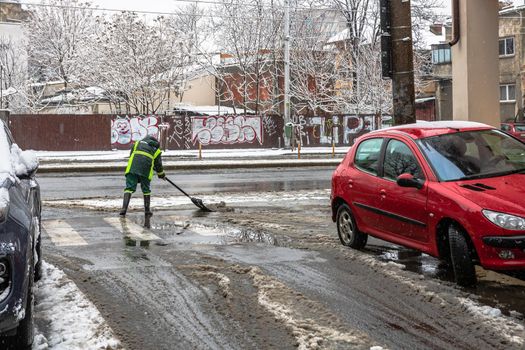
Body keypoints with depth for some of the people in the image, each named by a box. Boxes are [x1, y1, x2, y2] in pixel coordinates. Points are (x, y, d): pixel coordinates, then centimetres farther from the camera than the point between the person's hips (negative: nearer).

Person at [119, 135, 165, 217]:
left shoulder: (138, 143, 29)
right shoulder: (156, 150, 26)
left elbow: (131, 155, 26)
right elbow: (158, 165, 29)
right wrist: (161, 175, 47)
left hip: (132, 168, 0)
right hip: (146, 170, 0)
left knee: (129, 188, -1)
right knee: (146, 189, 14)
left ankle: (124, 208, -15)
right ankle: (147, 211, 20)